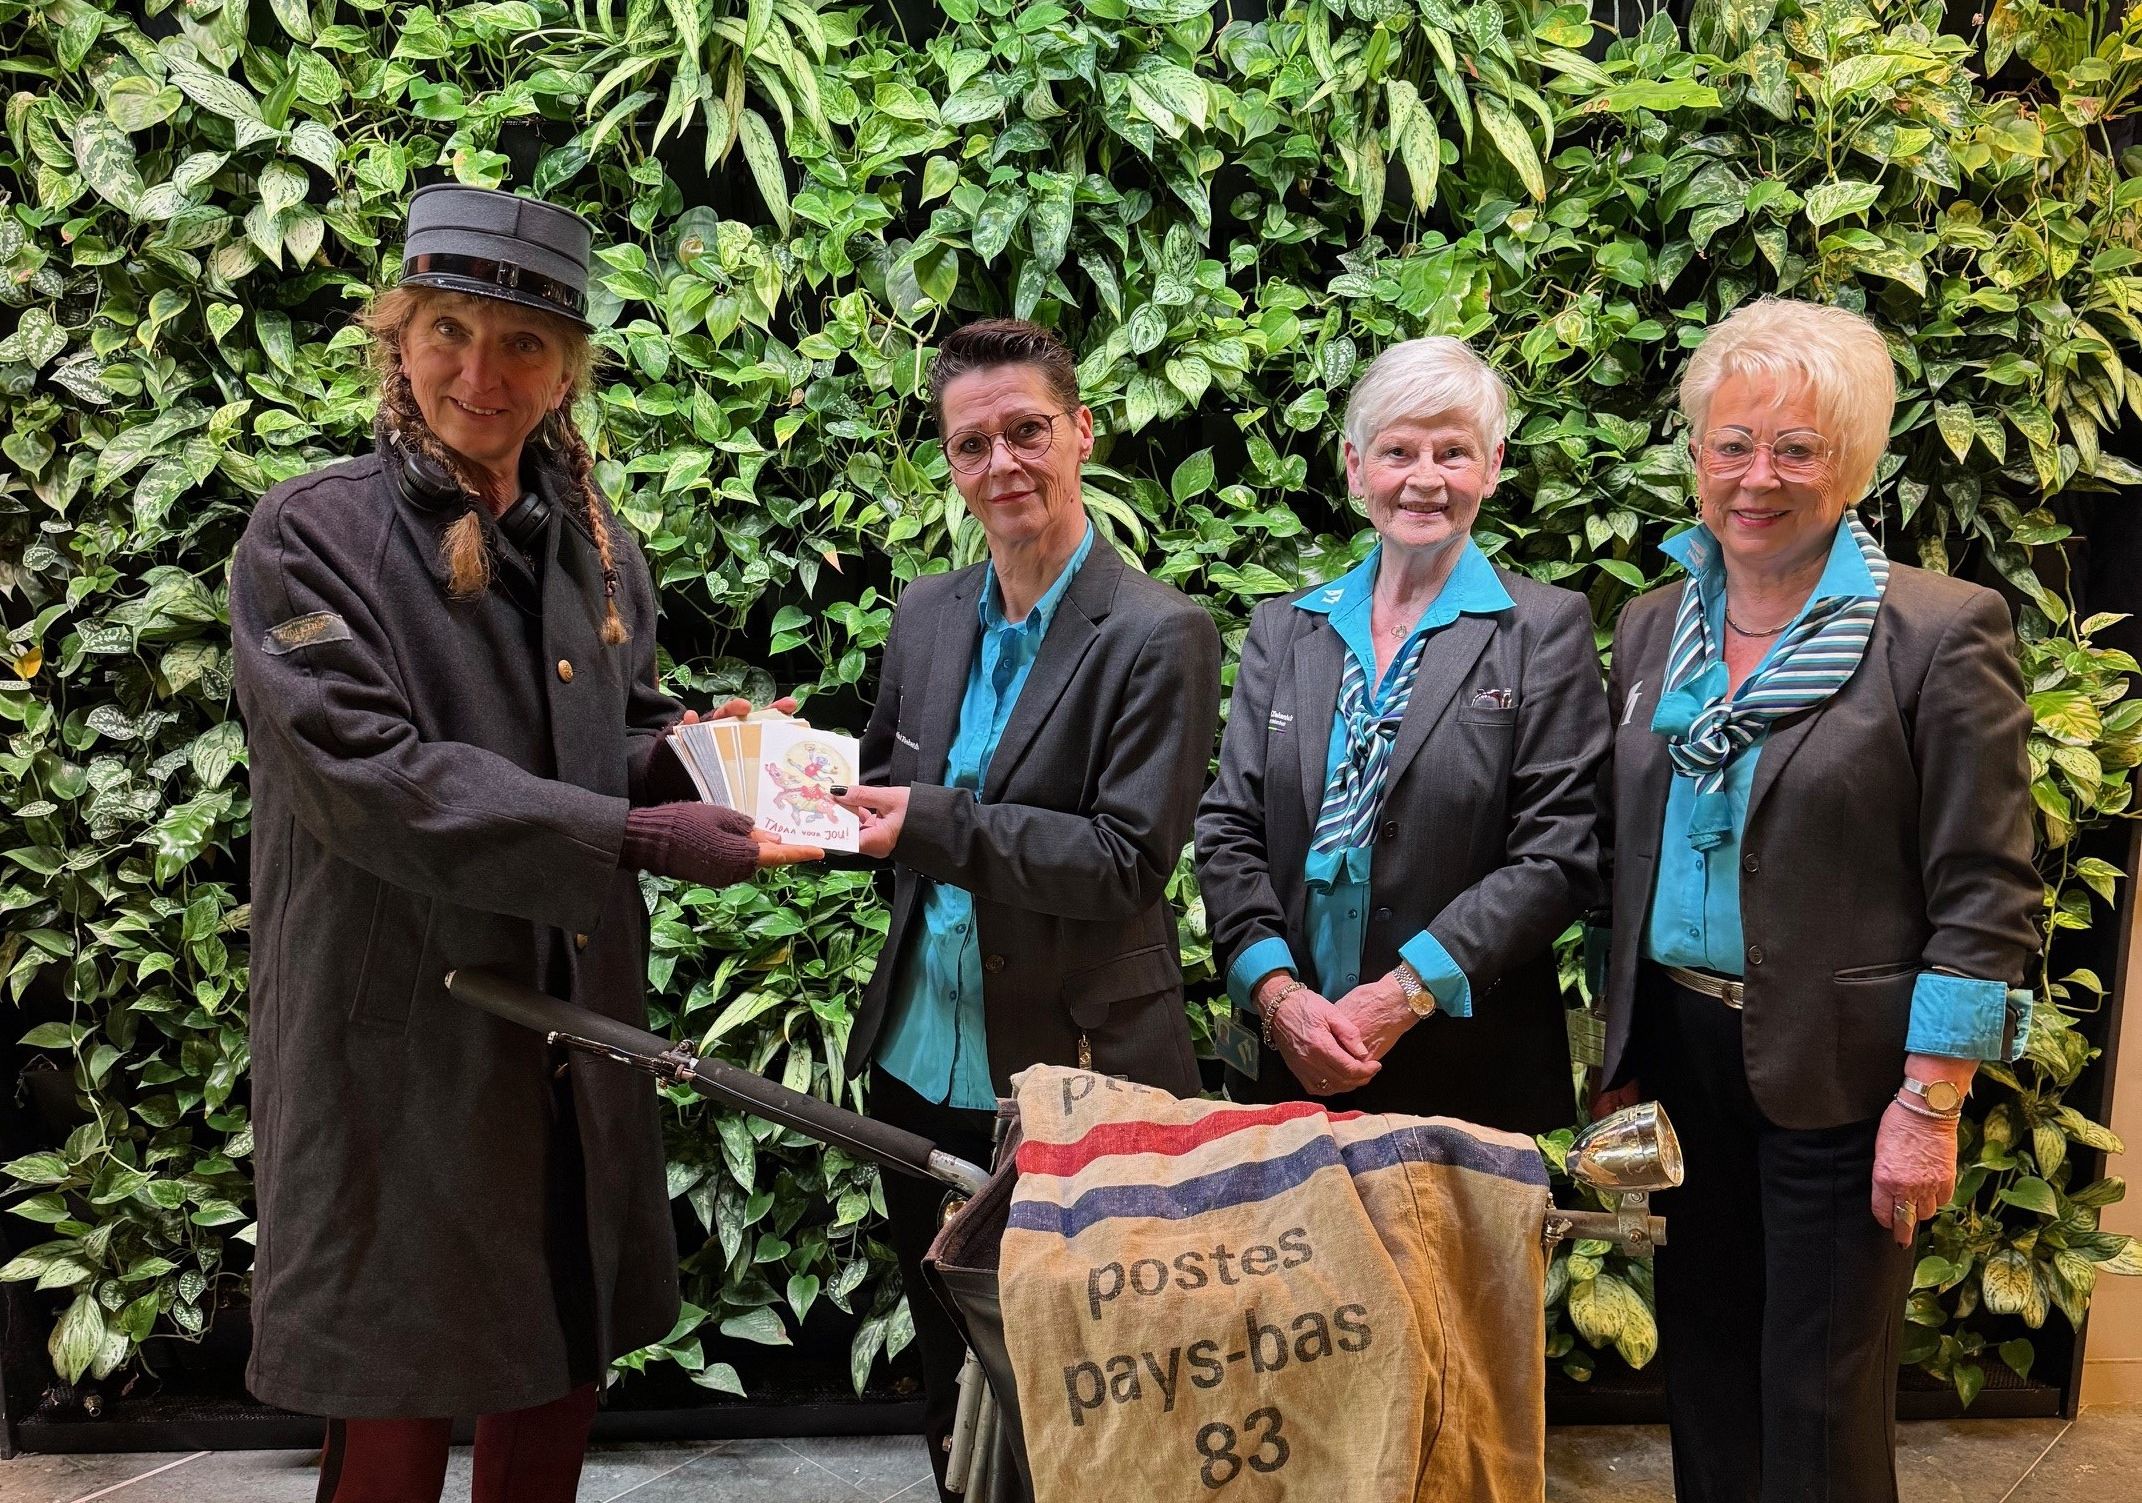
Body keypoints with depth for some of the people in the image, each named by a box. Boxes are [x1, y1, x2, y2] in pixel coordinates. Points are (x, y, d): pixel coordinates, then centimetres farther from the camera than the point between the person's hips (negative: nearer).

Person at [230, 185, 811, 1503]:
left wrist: (692, 754, -8)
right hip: (403, 1039, -5)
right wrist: (632, 837, -24)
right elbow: (370, 777, -19)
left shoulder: (591, 543, 9)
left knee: (560, 1380, 15)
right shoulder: (312, 538, -9)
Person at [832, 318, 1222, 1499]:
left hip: (1073, 1079, -6)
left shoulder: (1157, 636, -13)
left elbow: (1130, 862, -18)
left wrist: (932, 822, -25)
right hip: (920, 1068, 6)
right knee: (945, 1379, 21)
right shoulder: (927, 615, 7)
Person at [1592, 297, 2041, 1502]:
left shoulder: (1941, 632, -10)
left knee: (1821, 1398, 7)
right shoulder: (1653, 627, 6)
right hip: (1679, 1053, 5)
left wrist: (1930, 1108, -14)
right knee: (1702, 1361, 17)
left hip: (1836, 1073, -5)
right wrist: (1624, 1063, 12)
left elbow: (1984, 897, -11)